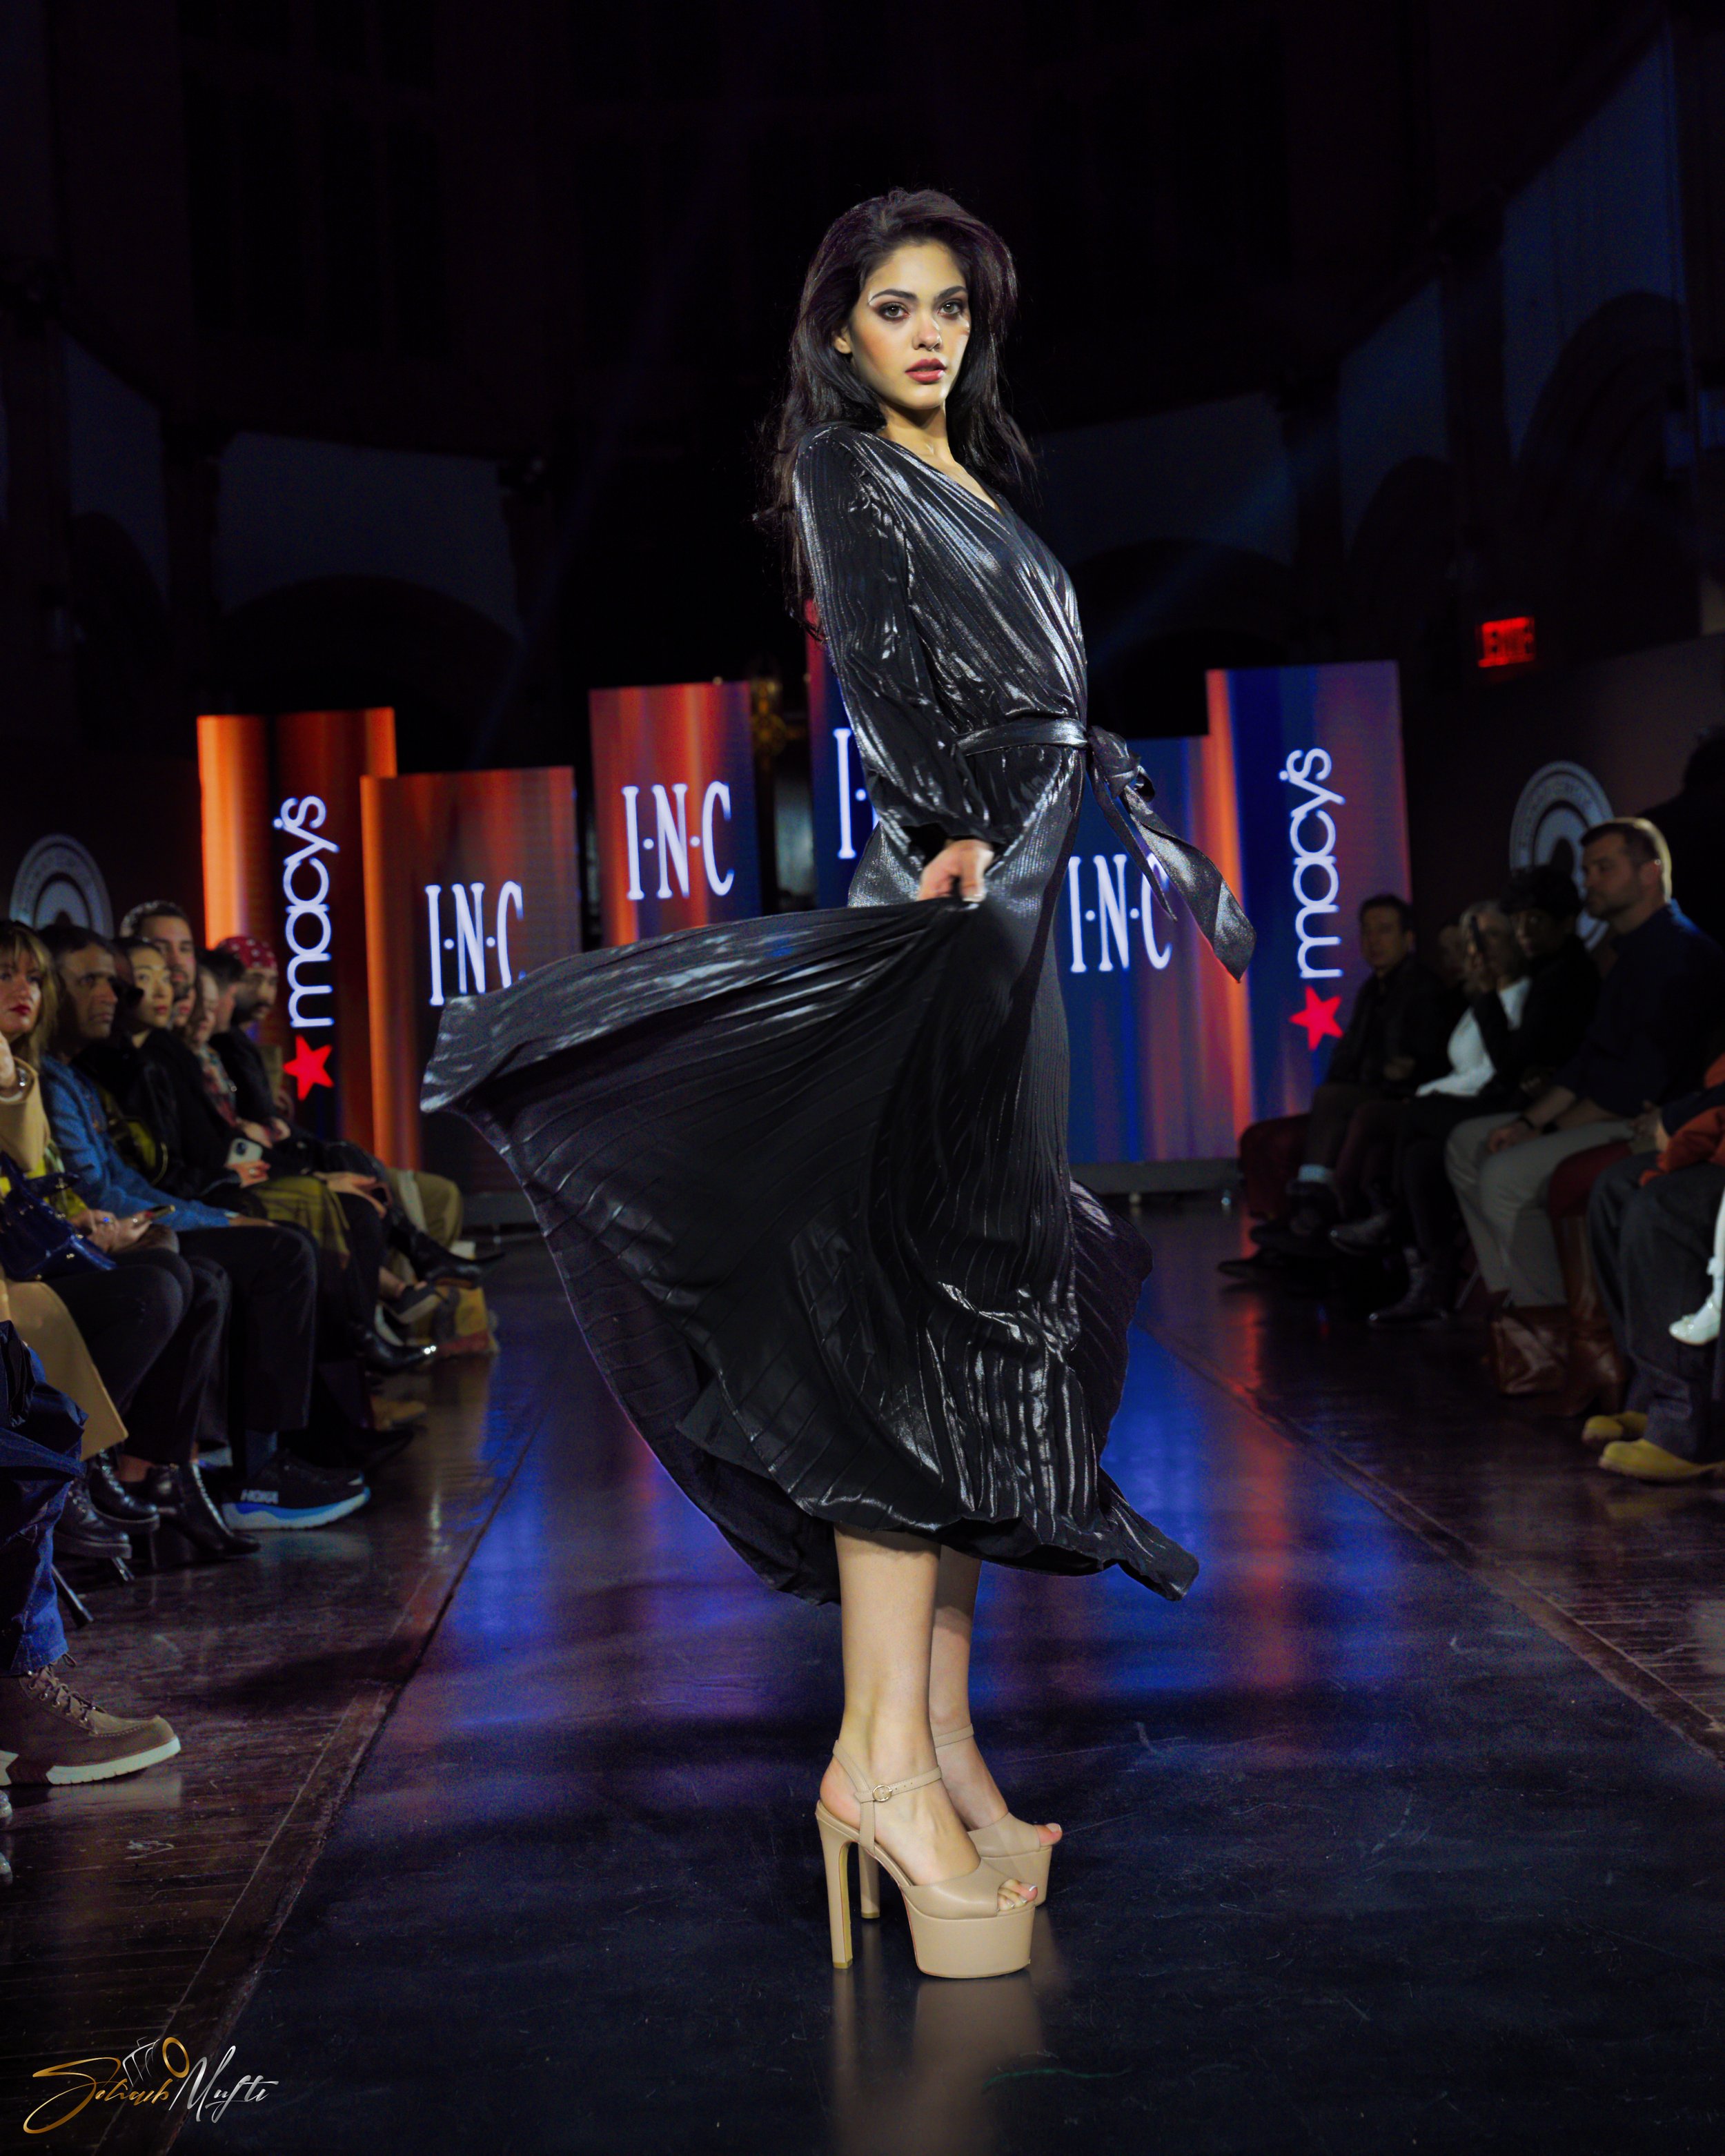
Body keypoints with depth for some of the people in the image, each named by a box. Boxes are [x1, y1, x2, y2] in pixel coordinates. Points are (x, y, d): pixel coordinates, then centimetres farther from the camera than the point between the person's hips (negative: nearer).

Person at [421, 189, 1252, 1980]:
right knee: (933, 1291, -17)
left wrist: (1162, 849, 24)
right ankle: (886, 1753, -18)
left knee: (992, 1295, 4)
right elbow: (875, 670, -11)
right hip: (943, 897, -9)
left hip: (1010, 909, 9)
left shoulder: (972, 481, 27)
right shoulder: (844, 470, 4)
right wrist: (957, 828, -25)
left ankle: (939, 1731, 7)